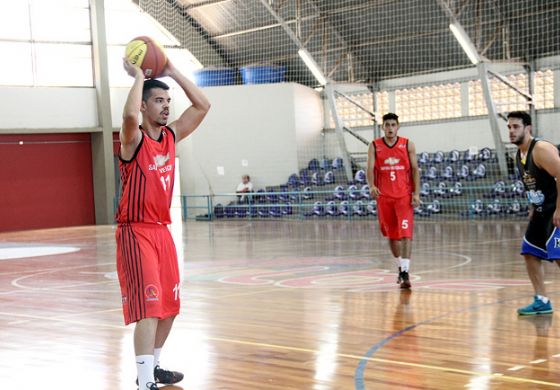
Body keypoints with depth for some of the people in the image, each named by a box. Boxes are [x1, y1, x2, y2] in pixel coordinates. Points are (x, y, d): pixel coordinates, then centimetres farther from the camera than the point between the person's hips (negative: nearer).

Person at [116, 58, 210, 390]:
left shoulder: (172, 136, 8)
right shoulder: (134, 139, -12)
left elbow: (203, 106, 7)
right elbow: (130, 116, -36)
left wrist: (173, 72, 3)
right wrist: (138, 76, -22)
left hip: (162, 230, 8)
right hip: (135, 232, -8)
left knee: (169, 305, 14)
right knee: (148, 307, -15)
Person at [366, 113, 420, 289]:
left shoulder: (408, 145, 2)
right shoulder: (374, 146, 3)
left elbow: (415, 170, 0)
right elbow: (370, 169, -6)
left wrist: (416, 193, -9)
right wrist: (372, 186, -26)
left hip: (404, 195, -2)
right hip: (384, 197, 2)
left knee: (405, 233, -13)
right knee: (391, 234, 11)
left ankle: (405, 273, -17)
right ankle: (401, 267, 29)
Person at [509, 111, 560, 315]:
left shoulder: (541, 149, -19)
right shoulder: (519, 155, 10)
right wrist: (533, 209, 15)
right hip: (541, 212, 10)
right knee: (530, 253, 9)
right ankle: (542, 301, 16)